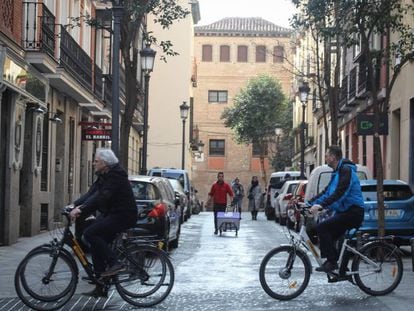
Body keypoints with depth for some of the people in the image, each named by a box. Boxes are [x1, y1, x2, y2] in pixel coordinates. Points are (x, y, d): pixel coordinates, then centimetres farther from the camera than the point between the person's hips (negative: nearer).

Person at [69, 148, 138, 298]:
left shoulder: (115, 176, -18)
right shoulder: (103, 176, 13)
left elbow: (101, 197, -29)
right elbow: (91, 194, 7)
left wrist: (81, 210, -34)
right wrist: (75, 205, -7)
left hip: (122, 216, -10)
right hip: (109, 214, 10)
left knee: (90, 234, -22)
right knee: (97, 246, 6)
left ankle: (113, 263, -17)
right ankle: (101, 288, 11)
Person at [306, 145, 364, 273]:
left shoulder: (346, 170, -13)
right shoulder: (337, 173, 20)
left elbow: (339, 193, -25)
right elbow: (326, 193, 21)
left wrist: (321, 205, -32)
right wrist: (309, 203, 13)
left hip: (353, 212, -10)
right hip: (344, 212, 10)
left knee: (321, 228, -20)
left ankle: (331, 261, -16)